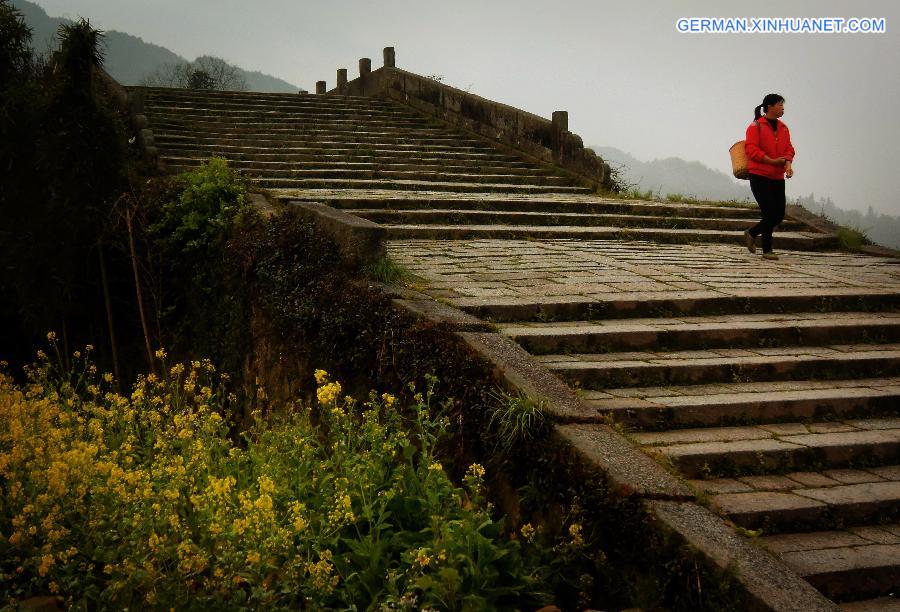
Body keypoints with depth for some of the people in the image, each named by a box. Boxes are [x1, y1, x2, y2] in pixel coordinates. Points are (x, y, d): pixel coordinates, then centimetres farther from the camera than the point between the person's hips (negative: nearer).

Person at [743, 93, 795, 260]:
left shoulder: (783, 128, 13)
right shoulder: (756, 126, -7)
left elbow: (789, 149, 8)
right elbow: (751, 149, -15)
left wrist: (788, 163, -13)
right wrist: (773, 161, -19)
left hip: (777, 177, 7)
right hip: (759, 176, -7)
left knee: (779, 215, 5)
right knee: (770, 214, -10)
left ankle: (751, 234, 26)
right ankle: (767, 250, 10)